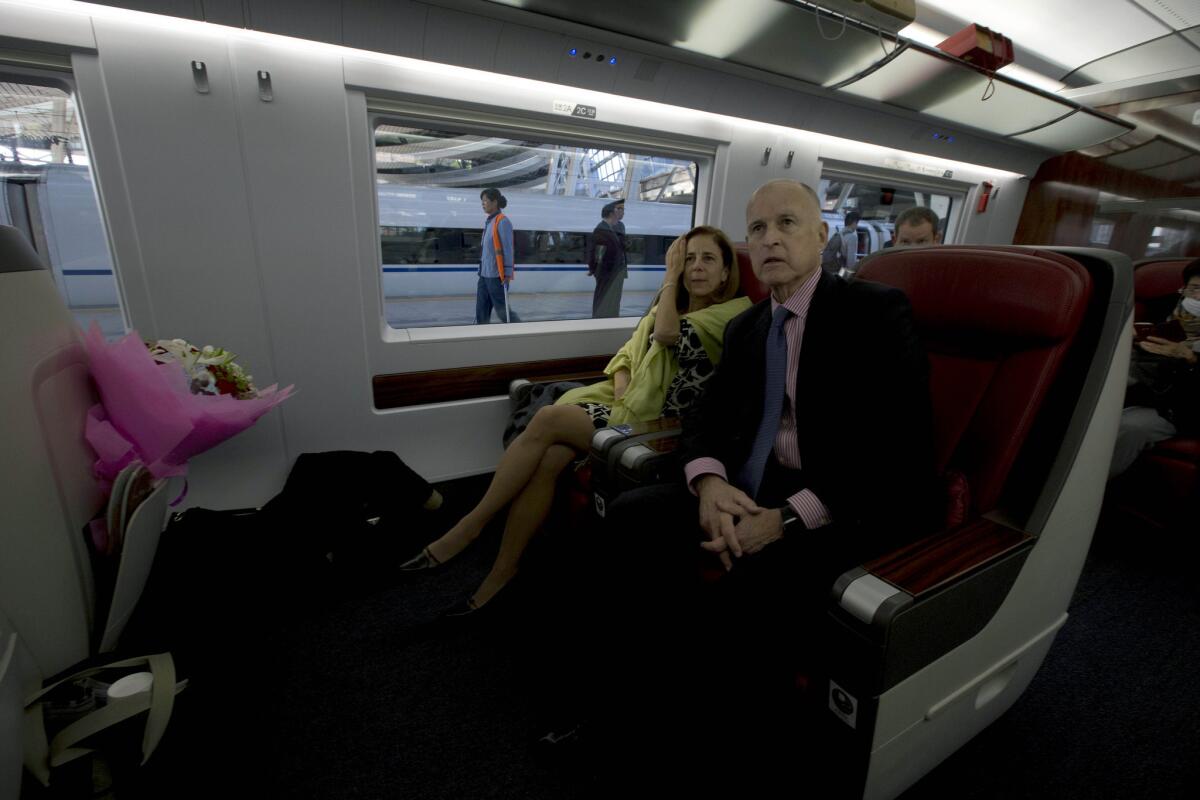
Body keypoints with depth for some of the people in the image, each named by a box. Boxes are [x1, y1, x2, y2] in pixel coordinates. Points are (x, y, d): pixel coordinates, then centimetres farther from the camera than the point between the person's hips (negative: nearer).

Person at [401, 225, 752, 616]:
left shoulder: (728, 318, -2)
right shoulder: (666, 307, 20)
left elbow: (667, 333, -18)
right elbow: (627, 354, 18)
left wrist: (670, 277, -3)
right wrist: (621, 388, -4)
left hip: (654, 423, -6)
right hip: (622, 402, 6)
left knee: (548, 419, -25)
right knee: (548, 457, -24)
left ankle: (470, 525, -14)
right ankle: (502, 571, -15)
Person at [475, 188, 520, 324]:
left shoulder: (502, 222, -11)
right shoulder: (489, 222, 14)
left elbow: (508, 249, -15)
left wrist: (508, 273, -18)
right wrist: (482, 271, 17)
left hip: (497, 275, -8)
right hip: (485, 274, 8)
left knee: (502, 310, -1)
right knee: (481, 310, 6)